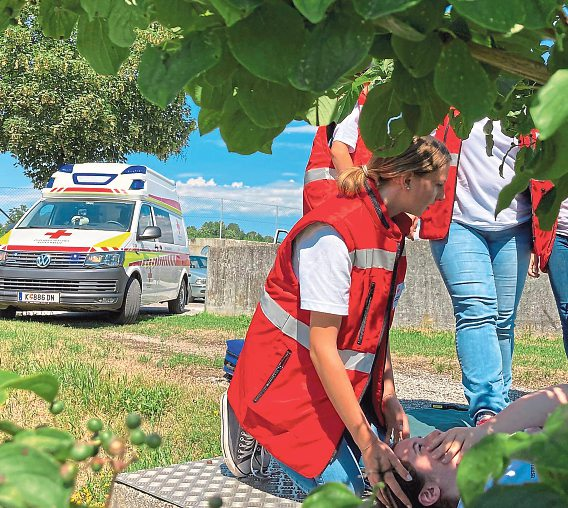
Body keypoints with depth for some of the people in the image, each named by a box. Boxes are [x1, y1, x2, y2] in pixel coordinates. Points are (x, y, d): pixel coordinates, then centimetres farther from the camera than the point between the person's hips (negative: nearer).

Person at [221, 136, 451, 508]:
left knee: (396, 472, 1)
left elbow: (377, 324, 10)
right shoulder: (333, 233, -25)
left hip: (346, 382, 9)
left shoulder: (392, 230, 4)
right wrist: (366, 442, -25)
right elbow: (322, 349, -26)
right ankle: (252, 432, 11)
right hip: (290, 380, -9)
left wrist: (389, 396, 0)